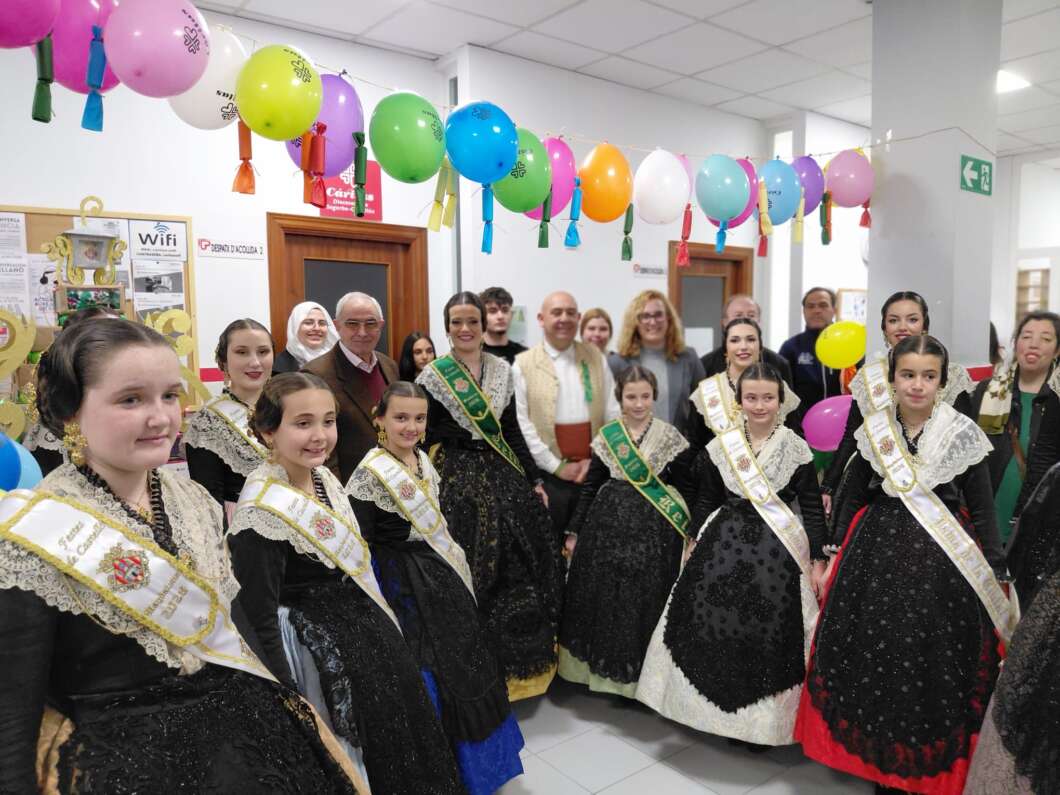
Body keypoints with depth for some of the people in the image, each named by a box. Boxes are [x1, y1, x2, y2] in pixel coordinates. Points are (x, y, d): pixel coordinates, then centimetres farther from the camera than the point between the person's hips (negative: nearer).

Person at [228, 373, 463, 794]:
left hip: (364, 623, 8)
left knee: (401, 719, 22)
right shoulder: (261, 513, -26)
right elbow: (260, 620, -22)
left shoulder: (324, 477, -1)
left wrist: (380, 619, 17)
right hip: (315, 647, -8)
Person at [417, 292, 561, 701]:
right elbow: (425, 436, -4)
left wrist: (535, 479, 8)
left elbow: (512, 430, 10)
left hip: (504, 476, 4)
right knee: (469, 575, -3)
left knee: (521, 569, 7)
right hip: (459, 480, -4)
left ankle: (520, 663, 25)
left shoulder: (502, 370, 8)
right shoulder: (433, 375, -3)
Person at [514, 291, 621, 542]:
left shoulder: (595, 356, 10)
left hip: (594, 472, 3)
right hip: (548, 475, -3)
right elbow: (522, 425, -7)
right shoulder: (523, 364, -2)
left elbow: (613, 413, 7)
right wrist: (557, 466, -9)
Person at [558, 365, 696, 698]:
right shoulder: (607, 435, 4)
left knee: (644, 603, 4)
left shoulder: (670, 436, -2)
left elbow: (685, 490, 1)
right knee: (603, 599, 9)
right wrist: (575, 531, 7)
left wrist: (689, 535, -3)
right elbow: (590, 486, 8)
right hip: (608, 525, 2)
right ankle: (605, 668, 29)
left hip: (654, 530, -2)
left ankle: (640, 676, 23)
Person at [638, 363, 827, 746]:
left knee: (770, 634, 0)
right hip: (724, 545, 2)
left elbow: (812, 507, 0)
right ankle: (722, 707, 25)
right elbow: (705, 500, 10)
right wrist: (695, 544, 11)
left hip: (778, 552, -2)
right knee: (713, 626, 5)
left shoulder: (796, 449, -3)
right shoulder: (720, 446, 2)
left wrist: (818, 561, -3)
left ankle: (764, 719, 19)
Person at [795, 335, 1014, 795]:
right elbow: (853, 498, 9)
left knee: (933, 660, 2)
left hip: (943, 561, -2)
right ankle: (874, 753, 28)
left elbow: (983, 511, 0)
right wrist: (835, 556, 10)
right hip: (877, 550, 2)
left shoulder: (964, 434, -4)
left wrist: (997, 577, -1)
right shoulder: (872, 431, 1)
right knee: (871, 651, 6)